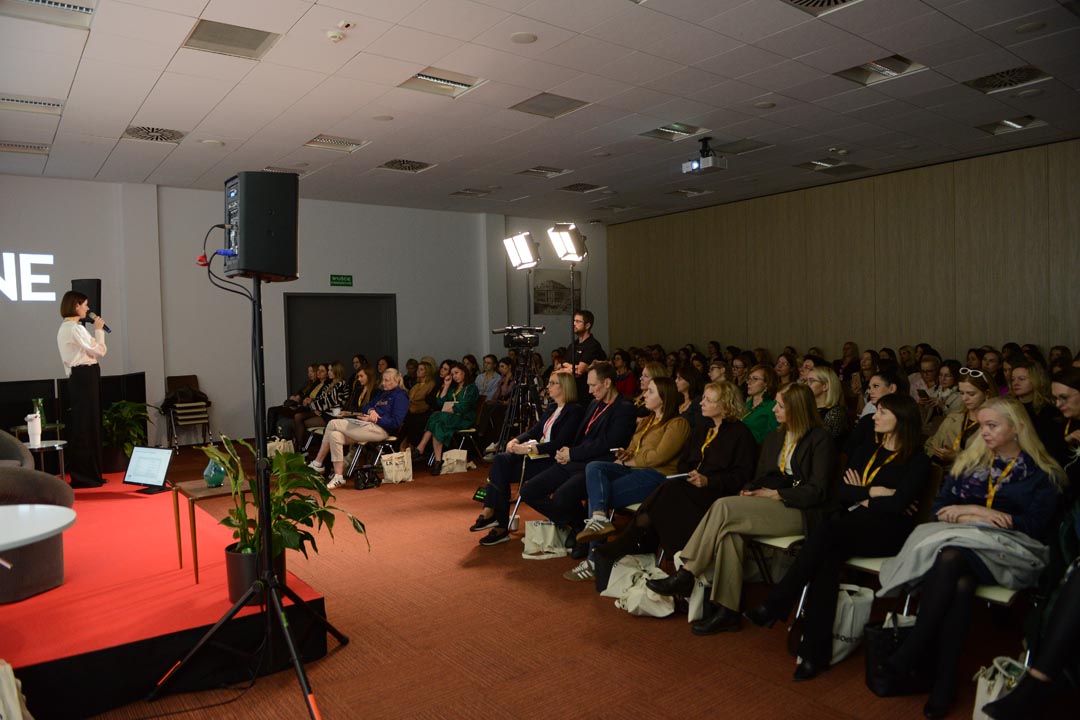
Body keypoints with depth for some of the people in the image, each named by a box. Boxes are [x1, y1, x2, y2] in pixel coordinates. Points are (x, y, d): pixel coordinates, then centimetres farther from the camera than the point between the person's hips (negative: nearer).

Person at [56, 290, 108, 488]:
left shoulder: (65, 328, 18)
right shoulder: (75, 329, -15)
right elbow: (99, 351, -13)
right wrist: (99, 330, -2)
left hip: (78, 376, 11)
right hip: (85, 377, -11)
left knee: (81, 425, 13)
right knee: (88, 425, -6)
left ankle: (81, 475, 19)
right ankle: (87, 475, -1)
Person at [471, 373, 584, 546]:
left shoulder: (574, 411, -10)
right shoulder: (551, 407, 19)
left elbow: (559, 443, -19)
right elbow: (535, 430, 17)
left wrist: (528, 449, -23)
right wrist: (515, 441, -3)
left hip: (553, 461, -8)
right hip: (538, 455, 8)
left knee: (502, 472, -20)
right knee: (500, 460, -17)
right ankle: (490, 512, -19)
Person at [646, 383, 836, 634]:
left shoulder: (820, 440, -3)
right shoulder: (775, 437, 19)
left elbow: (817, 491, -9)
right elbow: (761, 477, 22)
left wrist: (775, 494, -11)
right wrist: (750, 491, 0)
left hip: (801, 512, -7)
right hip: (768, 505, 7)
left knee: (724, 507, -27)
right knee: (729, 530, -28)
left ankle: (686, 576, -20)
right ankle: (727, 610, -25)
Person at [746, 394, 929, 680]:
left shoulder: (918, 462, 4)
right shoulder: (865, 453, 22)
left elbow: (898, 504, -11)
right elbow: (840, 493, 11)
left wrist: (861, 498, 1)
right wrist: (873, 492, -4)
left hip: (889, 532, -5)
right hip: (851, 529, 5)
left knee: (828, 530, -33)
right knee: (829, 554, -30)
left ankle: (775, 605, -29)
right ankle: (815, 651, -33)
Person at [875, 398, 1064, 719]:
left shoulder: (1042, 474, 8)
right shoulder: (968, 462, 19)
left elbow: (1036, 524, -3)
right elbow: (940, 509, 13)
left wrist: (971, 510, -5)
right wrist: (980, 516, -6)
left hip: (1009, 551, -3)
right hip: (961, 542, 3)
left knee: (951, 557, -36)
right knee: (961, 583, -34)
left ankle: (911, 655, -31)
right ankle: (944, 678, -33)